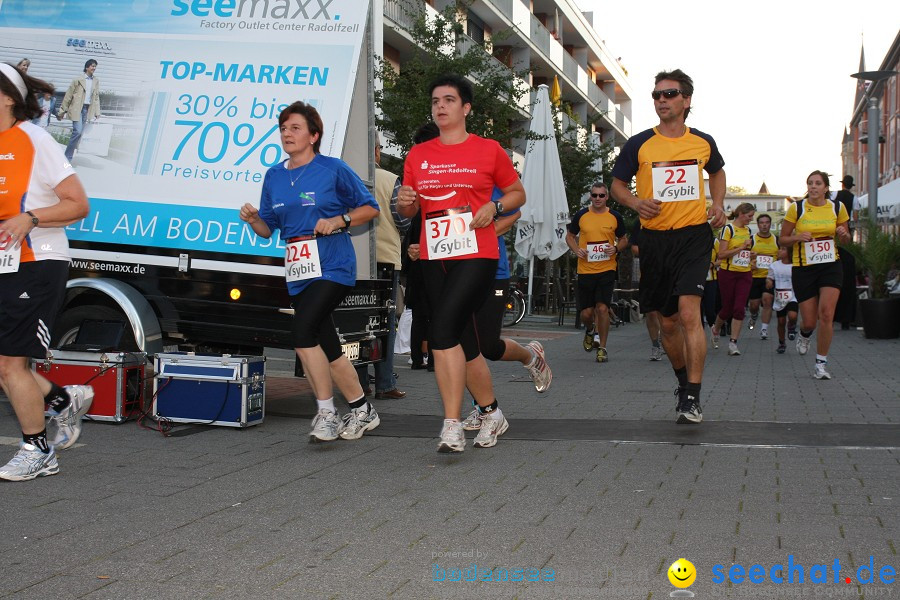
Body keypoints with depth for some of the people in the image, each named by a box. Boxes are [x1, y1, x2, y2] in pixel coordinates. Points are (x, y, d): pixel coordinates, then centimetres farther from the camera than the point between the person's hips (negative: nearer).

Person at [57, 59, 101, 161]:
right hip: (77, 109, -5)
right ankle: (67, 156, -8)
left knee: (79, 133, 5)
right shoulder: (78, 80, -5)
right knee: (78, 131, -17)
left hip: (87, 109, 5)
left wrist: (97, 112, 10)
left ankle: (68, 158, 13)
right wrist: (62, 111, 0)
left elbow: (96, 98, 15)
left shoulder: (96, 81, 9)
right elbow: (68, 95, -1)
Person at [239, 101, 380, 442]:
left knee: (303, 331, -22)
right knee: (327, 348, 9)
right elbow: (268, 229, 16)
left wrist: (339, 221, -13)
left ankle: (327, 414, -12)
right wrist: (253, 220, -5)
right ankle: (363, 412, 24)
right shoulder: (274, 176, 12)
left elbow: (370, 208, 2)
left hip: (332, 267, -6)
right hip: (297, 272, 6)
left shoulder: (333, 169, -3)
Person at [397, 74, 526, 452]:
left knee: (443, 327, -21)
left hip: (476, 255, -5)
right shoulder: (418, 155, 12)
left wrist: (494, 208, -7)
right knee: (464, 342, 10)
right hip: (434, 259, 5)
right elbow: (409, 211, 19)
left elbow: (518, 193, 12)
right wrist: (406, 203, -5)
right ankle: (492, 414, 30)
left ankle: (452, 427, -17)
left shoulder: (488, 150, 3)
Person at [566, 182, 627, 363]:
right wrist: (576, 250, -6)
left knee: (602, 308, -11)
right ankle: (590, 330, 39)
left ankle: (602, 348, 3)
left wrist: (616, 248, -8)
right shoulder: (581, 215, 4)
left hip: (607, 269, -1)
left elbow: (623, 239, 14)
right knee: (586, 312, 3)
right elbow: (570, 236, 14)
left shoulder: (615, 217, 3)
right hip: (585, 270, 1)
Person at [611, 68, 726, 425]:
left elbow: (716, 172, 25)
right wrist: (636, 202, -11)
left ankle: (692, 398, -13)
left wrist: (718, 205, 8)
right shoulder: (639, 144, 0)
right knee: (668, 322, 10)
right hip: (654, 238, 1)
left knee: (689, 313, -17)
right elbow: (617, 184, 9)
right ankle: (683, 379, 35)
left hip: (694, 235, -1)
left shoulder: (703, 142, 5)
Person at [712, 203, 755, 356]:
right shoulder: (728, 229, -7)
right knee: (727, 308, 4)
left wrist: (751, 255, 6)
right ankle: (715, 330, 33)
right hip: (728, 273, -5)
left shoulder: (748, 231, 13)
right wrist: (742, 247, -17)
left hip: (744, 274, 5)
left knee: (739, 308, -7)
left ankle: (733, 343, -7)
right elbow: (721, 254, -14)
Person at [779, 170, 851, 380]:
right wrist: (798, 237, -17)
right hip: (803, 268, -1)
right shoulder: (796, 208, -3)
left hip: (830, 266, 1)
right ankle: (804, 335, 39)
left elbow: (845, 239, 15)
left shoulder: (837, 207, 3)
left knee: (826, 314, -15)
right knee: (810, 321, 0)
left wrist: (844, 234, -9)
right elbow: (783, 240, 3)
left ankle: (821, 362, 0)